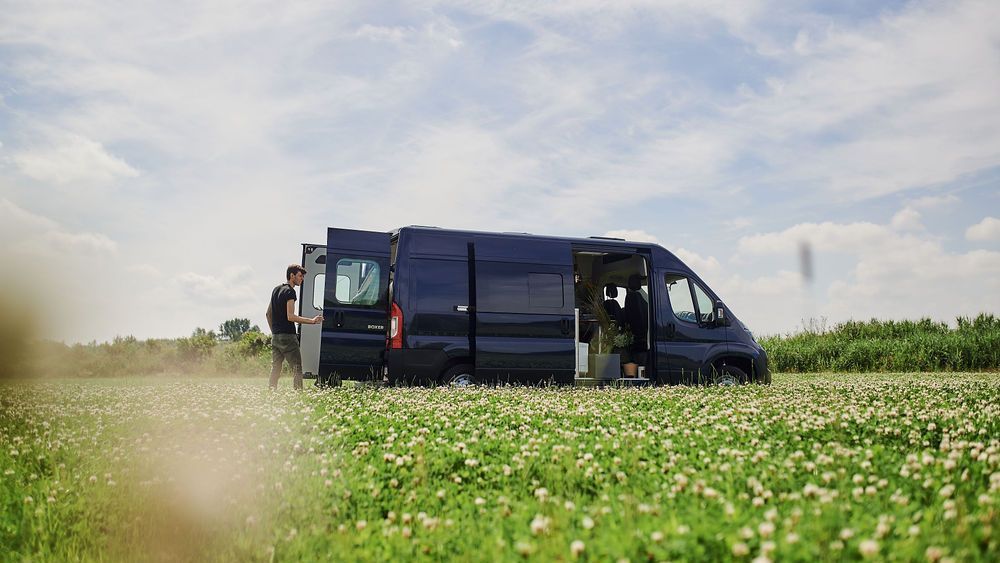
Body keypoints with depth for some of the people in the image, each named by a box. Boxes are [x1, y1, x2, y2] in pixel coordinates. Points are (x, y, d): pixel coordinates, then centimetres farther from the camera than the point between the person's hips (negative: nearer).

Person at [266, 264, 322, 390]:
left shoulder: (276, 290, 17)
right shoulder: (290, 291, -11)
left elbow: (268, 313, 23)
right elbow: (290, 317, -19)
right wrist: (312, 321, -18)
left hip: (275, 337, 9)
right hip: (287, 337, -9)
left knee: (275, 368, 11)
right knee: (296, 368, -7)